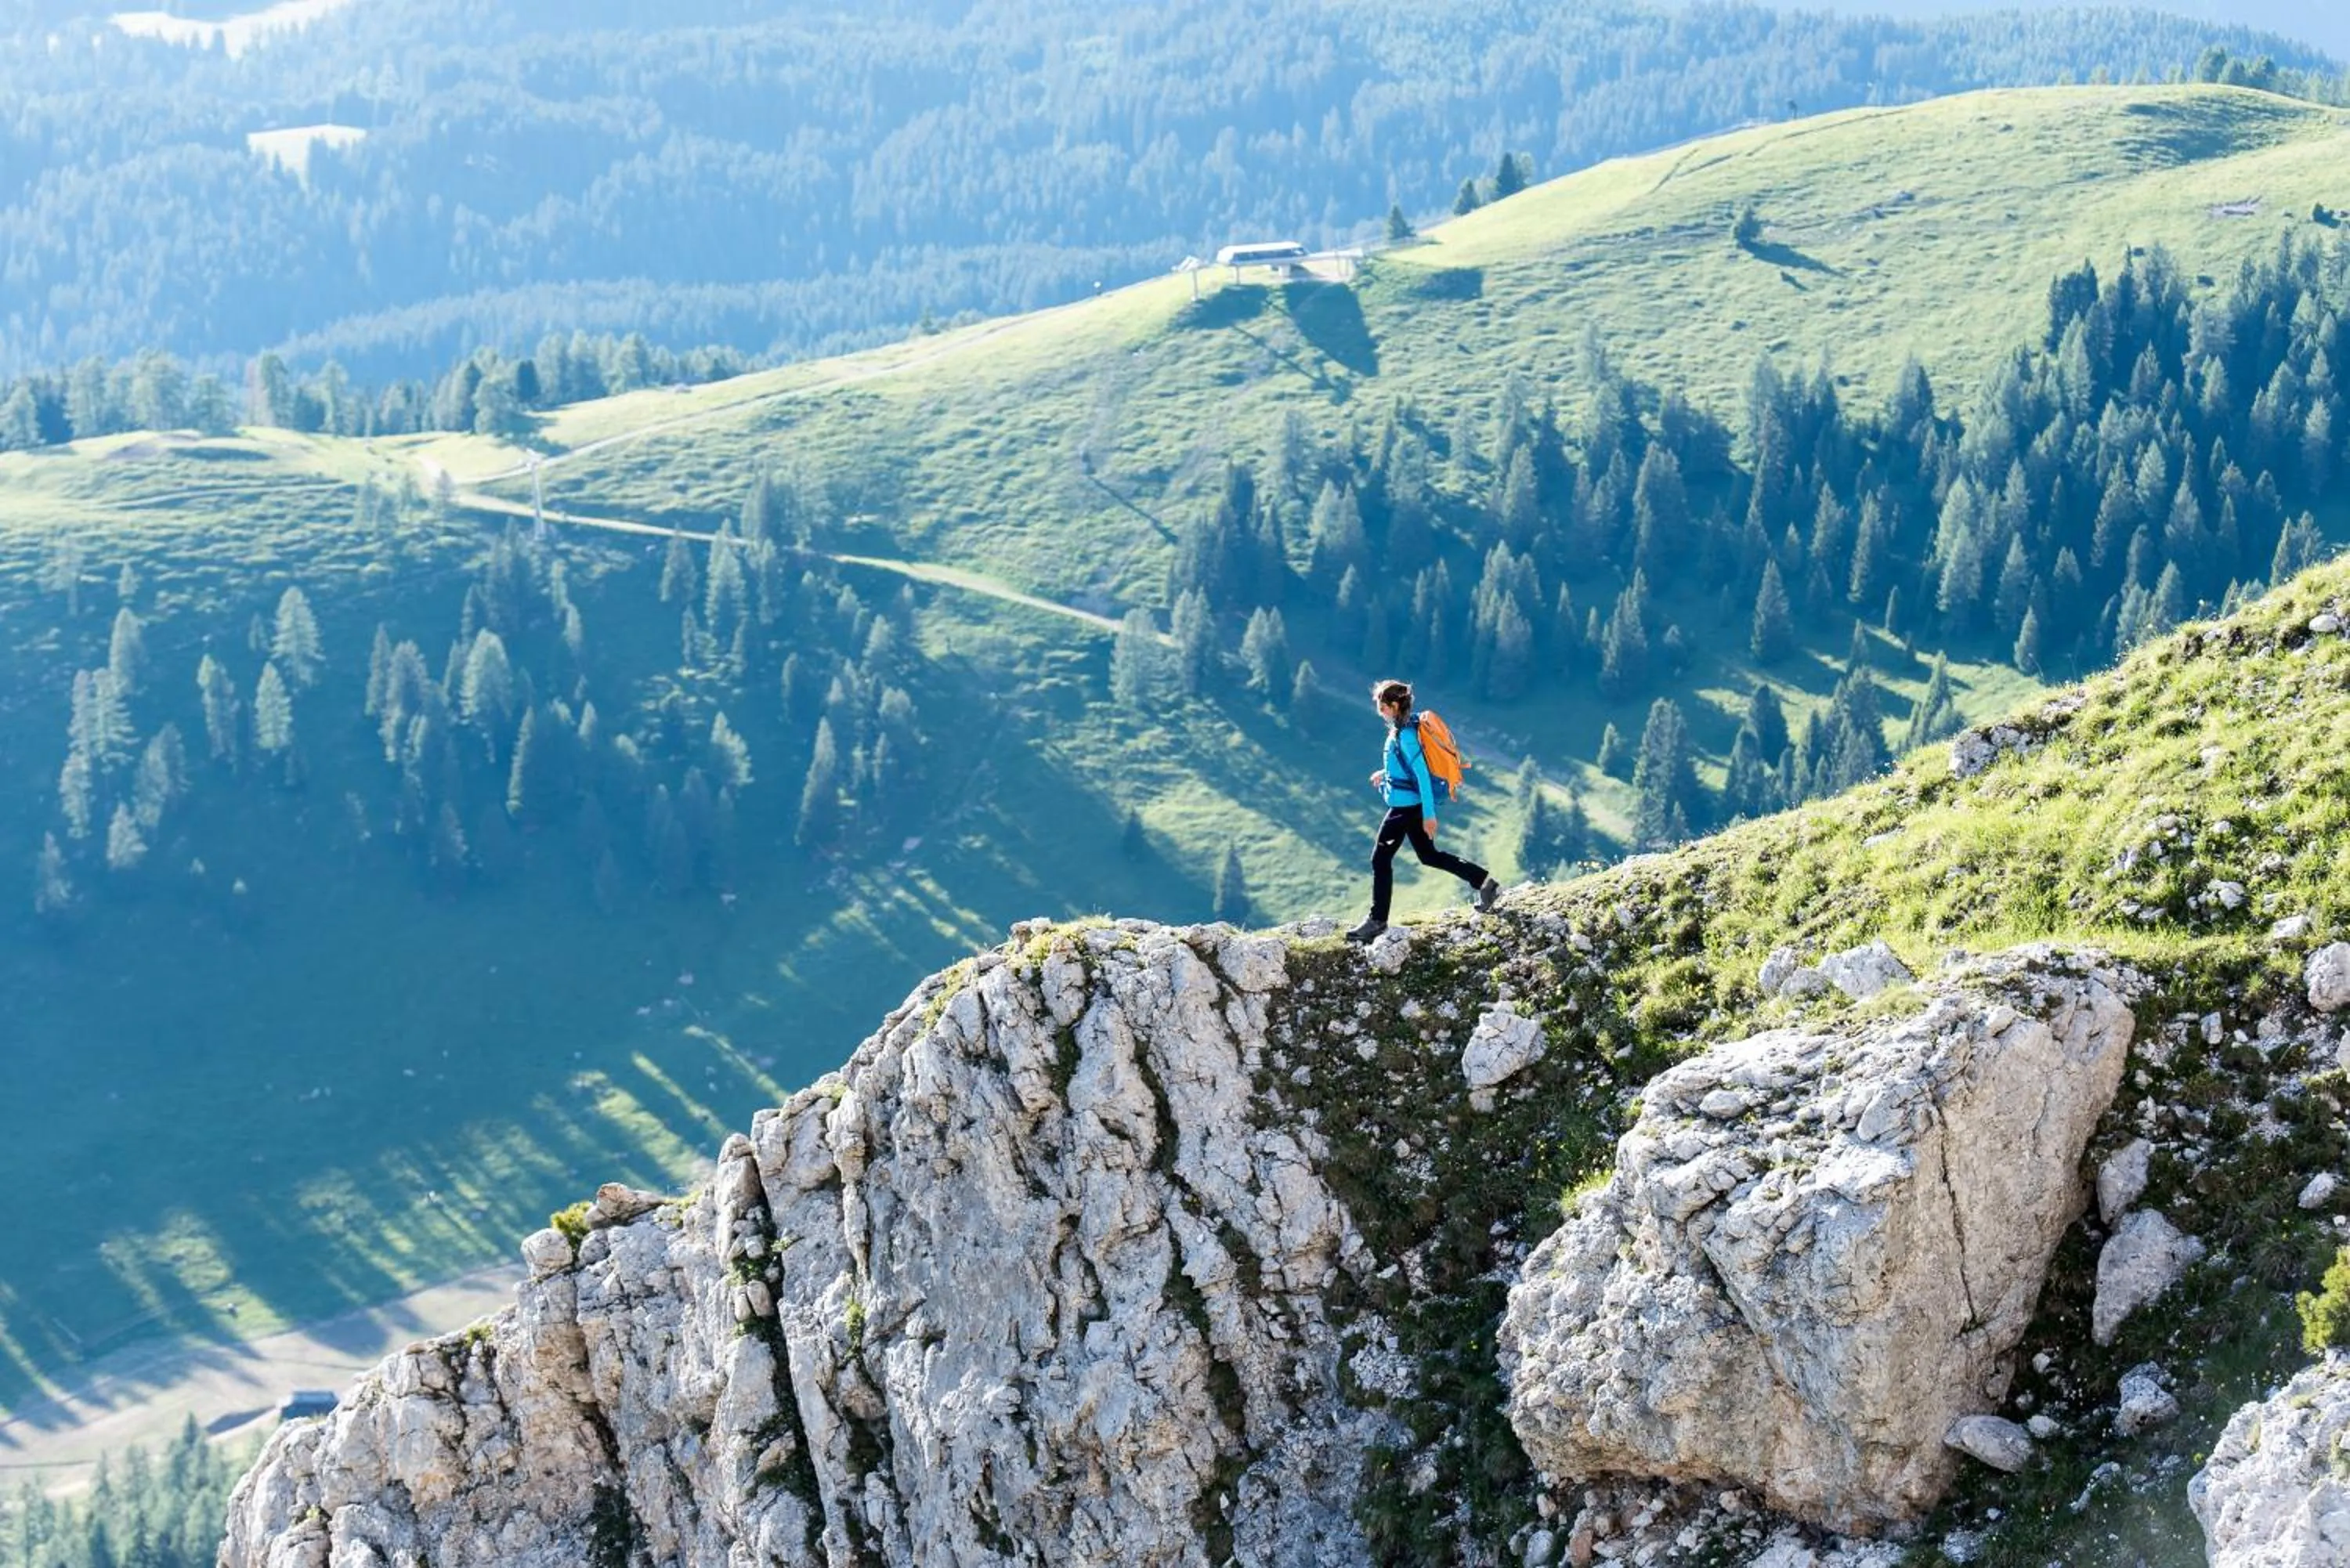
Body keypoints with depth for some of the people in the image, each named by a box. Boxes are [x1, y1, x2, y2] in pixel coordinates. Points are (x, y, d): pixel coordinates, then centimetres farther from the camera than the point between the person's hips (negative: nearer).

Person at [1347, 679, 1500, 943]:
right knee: (1429, 855, 21)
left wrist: (1429, 814, -24)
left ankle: (1377, 921, 8)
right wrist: (1387, 774, 19)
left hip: (1407, 807, -10)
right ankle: (1484, 882, 21)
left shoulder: (1404, 735, -23)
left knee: (1381, 858, 0)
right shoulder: (1408, 726, 6)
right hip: (1412, 805, 10)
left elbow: (1422, 773, -25)